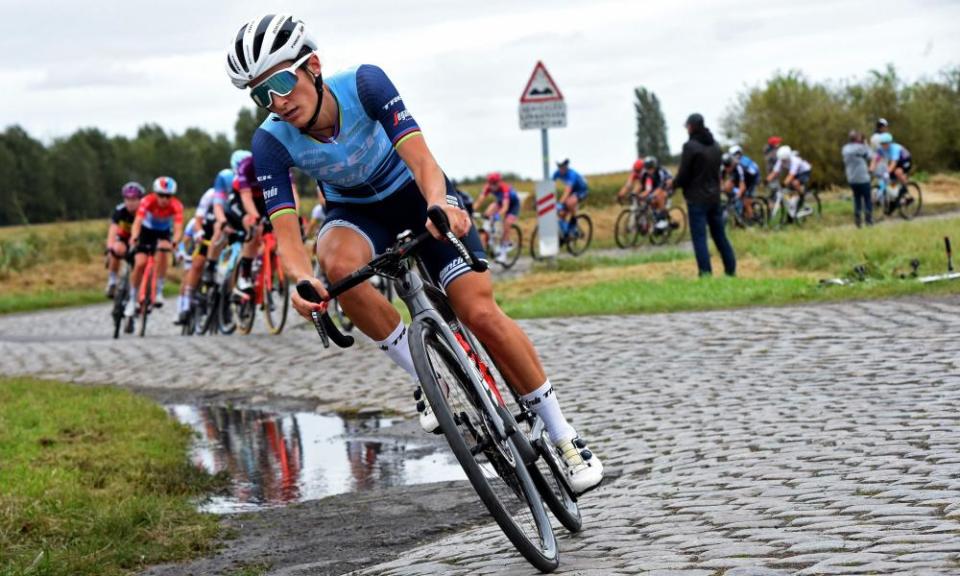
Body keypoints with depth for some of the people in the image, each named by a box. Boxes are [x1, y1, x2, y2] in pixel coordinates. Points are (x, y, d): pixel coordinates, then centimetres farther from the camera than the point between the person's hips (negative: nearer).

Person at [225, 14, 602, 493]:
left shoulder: (363, 84, -29)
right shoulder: (272, 142, -24)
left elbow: (419, 156, -38)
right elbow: (285, 229, -30)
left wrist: (438, 204, -60)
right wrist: (302, 280, -52)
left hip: (415, 193, -1)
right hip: (355, 211, 2)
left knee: (481, 312, -17)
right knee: (338, 264, -36)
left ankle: (564, 437, -3)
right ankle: (425, 378, -16)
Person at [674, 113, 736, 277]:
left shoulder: (690, 146, -15)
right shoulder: (715, 145, 8)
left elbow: (683, 175, -13)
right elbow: (717, 170, 13)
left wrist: (674, 183, 6)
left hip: (697, 199, -7)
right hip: (715, 197, 7)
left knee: (699, 238, -3)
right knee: (720, 236, 14)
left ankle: (706, 273, -7)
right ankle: (731, 270, 16)